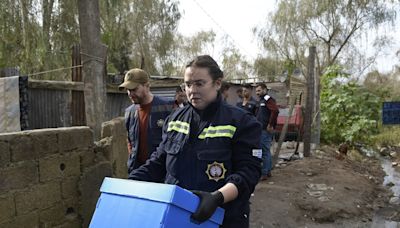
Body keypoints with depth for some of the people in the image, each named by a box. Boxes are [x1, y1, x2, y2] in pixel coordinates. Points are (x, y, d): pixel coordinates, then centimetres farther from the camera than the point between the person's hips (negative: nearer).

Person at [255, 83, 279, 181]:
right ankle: (268, 171, 25)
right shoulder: (261, 101, 20)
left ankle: (264, 173, -4)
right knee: (266, 151, 16)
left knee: (264, 151, -8)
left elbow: (275, 111, -26)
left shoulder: (268, 99, -11)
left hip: (265, 130, -10)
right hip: (261, 130, 10)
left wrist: (270, 125, -23)